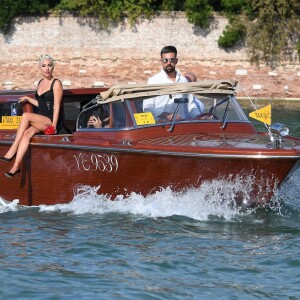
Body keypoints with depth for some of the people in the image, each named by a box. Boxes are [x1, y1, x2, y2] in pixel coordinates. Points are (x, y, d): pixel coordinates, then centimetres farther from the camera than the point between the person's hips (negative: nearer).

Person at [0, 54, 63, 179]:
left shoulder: (56, 83, -5)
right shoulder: (40, 83, 18)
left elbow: (56, 106, -12)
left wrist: (53, 126, -19)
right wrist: (28, 99, 21)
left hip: (52, 120, -6)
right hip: (41, 121, 6)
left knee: (26, 116, -28)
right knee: (27, 133, -26)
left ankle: (12, 151, -27)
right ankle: (16, 167, -38)